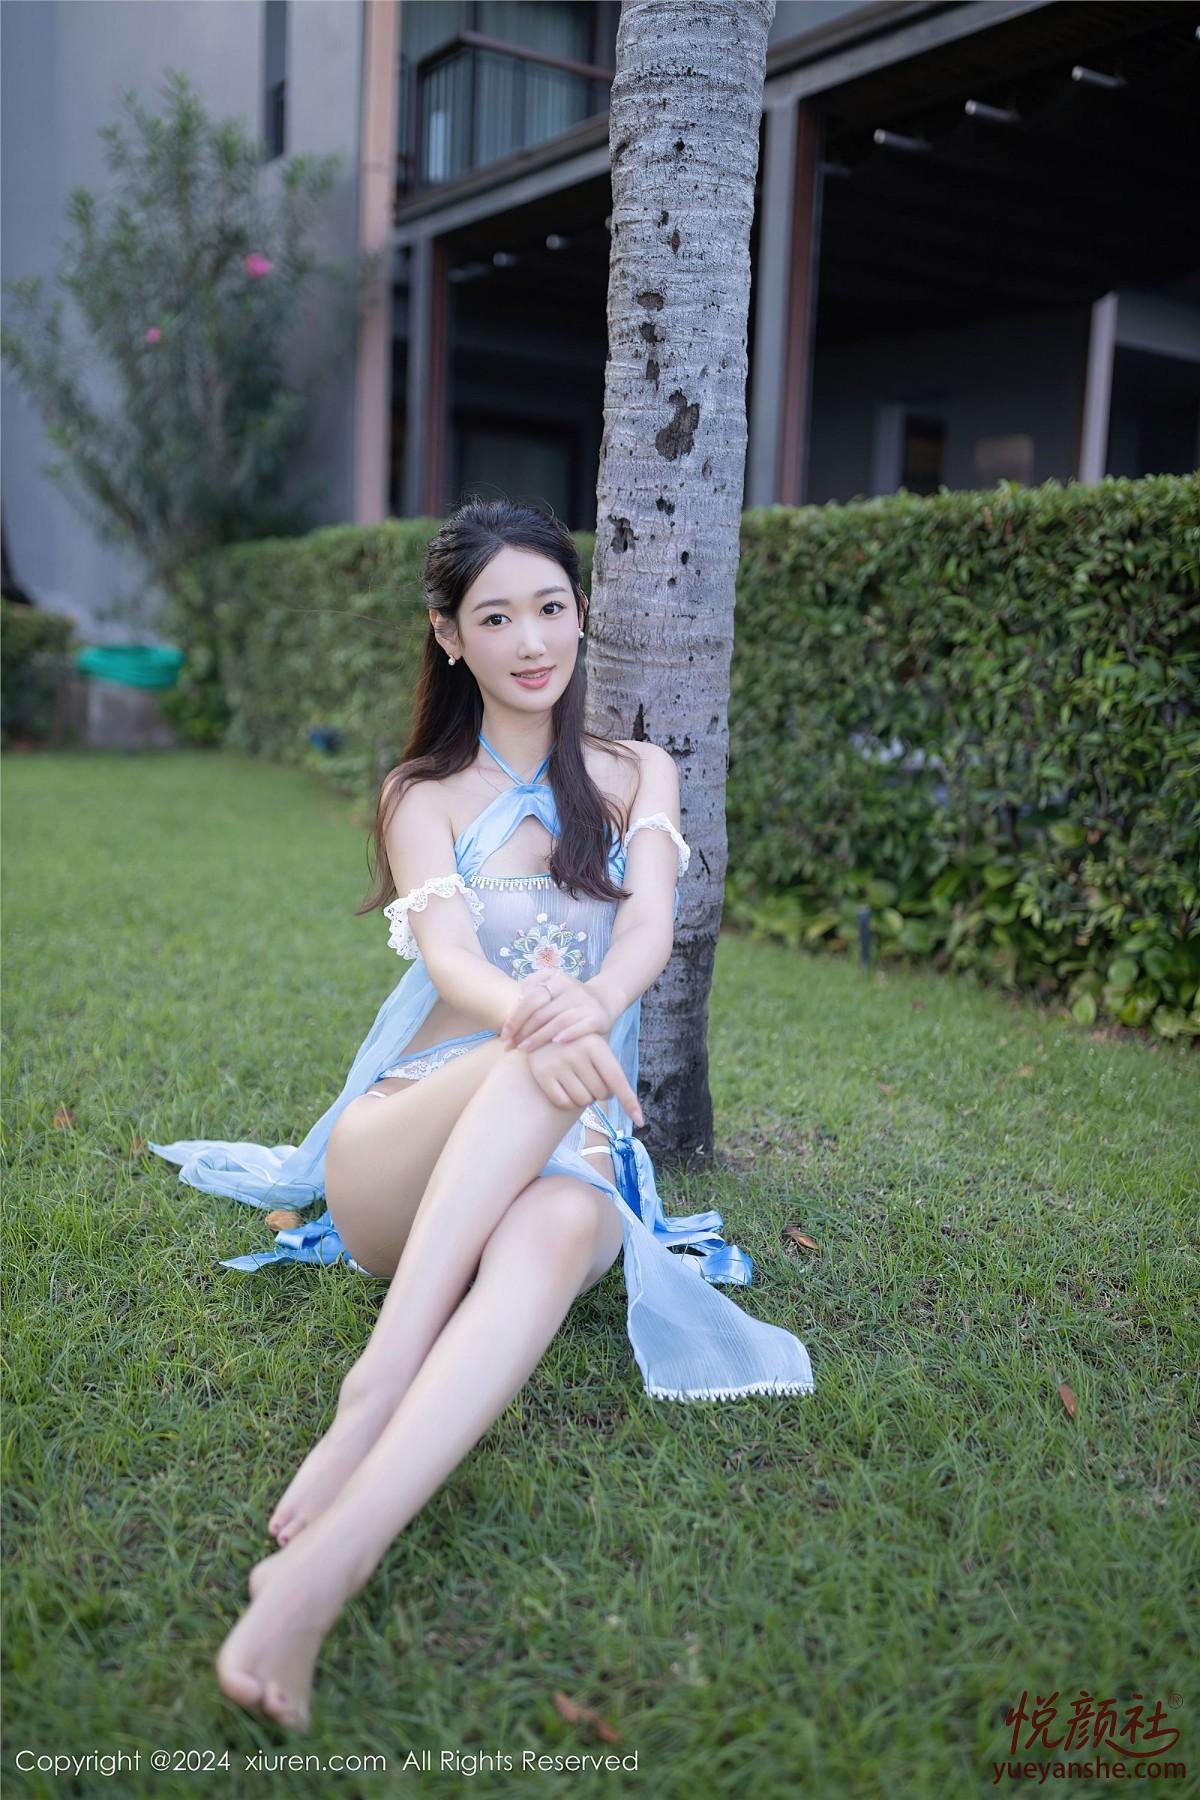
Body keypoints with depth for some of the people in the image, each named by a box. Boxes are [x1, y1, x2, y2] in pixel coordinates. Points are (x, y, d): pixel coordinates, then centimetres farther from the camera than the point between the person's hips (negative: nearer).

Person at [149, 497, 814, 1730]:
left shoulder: (636, 775, 16)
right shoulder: (424, 794, 9)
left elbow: (651, 923, -4)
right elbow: (448, 958, -11)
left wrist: (591, 1001, -30)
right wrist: (532, 1018, -37)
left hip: (567, 1157, 1)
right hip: (404, 1143, -1)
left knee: (560, 1226, -39)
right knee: (537, 1062, -37)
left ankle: (324, 1562, -52)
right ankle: (379, 1383, -43)